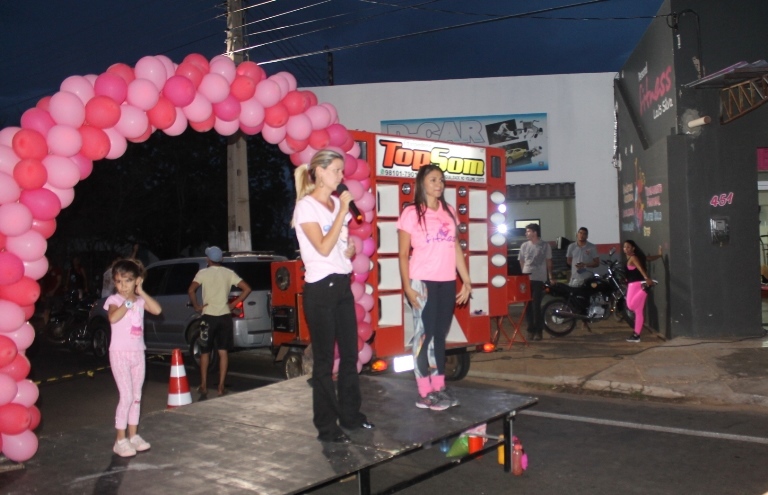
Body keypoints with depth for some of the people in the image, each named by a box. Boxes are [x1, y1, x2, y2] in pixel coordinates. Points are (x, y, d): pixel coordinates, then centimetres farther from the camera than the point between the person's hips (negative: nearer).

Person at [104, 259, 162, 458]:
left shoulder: (140, 300, 7)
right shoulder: (114, 300, -6)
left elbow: (157, 310, -12)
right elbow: (113, 317, -28)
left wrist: (141, 292, -9)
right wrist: (128, 303, -19)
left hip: (138, 352, 5)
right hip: (120, 353, -5)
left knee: (136, 396, 11)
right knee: (126, 396, -9)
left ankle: (133, 435, 21)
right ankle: (120, 440, -1)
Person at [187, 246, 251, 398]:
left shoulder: (203, 273, -1)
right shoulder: (229, 273, 5)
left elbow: (191, 290, -15)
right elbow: (247, 289, -1)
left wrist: (196, 306, -2)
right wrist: (234, 304, 4)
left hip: (208, 316, -2)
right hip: (225, 316, 2)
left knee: (205, 352, 11)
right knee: (223, 352, 6)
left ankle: (203, 386, 12)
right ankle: (221, 387, 4)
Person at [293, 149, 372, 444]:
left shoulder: (336, 203, 12)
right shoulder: (306, 207, -9)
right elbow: (324, 247, -20)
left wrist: (350, 248, 0)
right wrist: (342, 210, -17)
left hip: (342, 284, 7)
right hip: (320, 288, -7)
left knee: (350, 353, 12)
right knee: (324, 359, -1)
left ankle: (350, 414, 25)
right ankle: (326, 427, 8)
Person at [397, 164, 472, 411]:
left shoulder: (449, 212, 11)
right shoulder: (411, 213, -4)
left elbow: (456, 248, 13)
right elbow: (403, 254, -5)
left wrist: (466, 280, 10)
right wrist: (407, 286, -14)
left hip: (447, 282, 5)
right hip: (423, 282, -5)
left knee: (440, 335, 12)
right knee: (424, 335, 0)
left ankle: (440, 387, 20)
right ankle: (425, 393, 5)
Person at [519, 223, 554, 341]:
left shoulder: (545, 246, 1)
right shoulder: (524, 246, 8)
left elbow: (549, 262, 6)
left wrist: (550, 276, 3)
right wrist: (523, 274, 8)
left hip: (539, 279, -3)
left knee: (536, 305, -6)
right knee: (528, 305, 3)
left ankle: (538, 330, 3)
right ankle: (531, 330, 13)